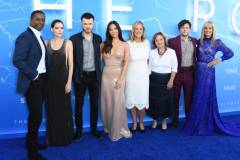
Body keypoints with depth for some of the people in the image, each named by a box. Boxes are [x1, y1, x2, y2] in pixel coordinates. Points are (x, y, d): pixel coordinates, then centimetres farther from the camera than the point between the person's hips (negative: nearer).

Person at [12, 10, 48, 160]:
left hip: (41, 80, 9)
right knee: (36, 116, -4)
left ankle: (32, 142, 34)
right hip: (32, 83, -9)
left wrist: (43, 75, 6)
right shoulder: (25, 36, -14)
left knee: (35, 114, 18)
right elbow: (17, 60, -23)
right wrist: (33, 75, -17)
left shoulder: (39, 37, 15)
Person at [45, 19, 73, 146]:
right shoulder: (46, 43, 5)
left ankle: (65, 137, 20)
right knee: (51, 109, 8)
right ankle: (53, 138, 22)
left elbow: (70, 64, -3)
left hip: (63, 79, -2)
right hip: (50, 80, 2)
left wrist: (69, 82, -9)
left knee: (64, 108, 5)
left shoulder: (68, 43, 0)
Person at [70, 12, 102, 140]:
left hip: (94, 75, 3)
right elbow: (71, 59, -4)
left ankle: (94, 128, 24)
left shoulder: (98, 38, 5)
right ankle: (79, 130, 20)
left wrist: (98, 72, 6)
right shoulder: (74, 39, -5)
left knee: (95, 104, 10)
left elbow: (99, 56, 10)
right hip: (80, 76, -2)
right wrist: (73, 76, -6)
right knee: (79, 104, 7)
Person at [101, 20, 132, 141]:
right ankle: (108, 127, 25)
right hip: (106, 76, 2)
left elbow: (126, 63, -6)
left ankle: (118, 130, 16)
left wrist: (120, 79, -12)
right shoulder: (104, 45, 5)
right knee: (107, 103, 8)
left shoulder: (125, 45, -1)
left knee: (117, 103, 1)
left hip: (119, 75, -2)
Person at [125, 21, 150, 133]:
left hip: (143, 75, 2)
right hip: (131, 75, -1)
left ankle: (141, 122, 21)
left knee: (142, 100, -1)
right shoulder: (128, 44, -7)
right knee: (131, 100, 5)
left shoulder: (147, 43, 3)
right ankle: (134, 122, 24)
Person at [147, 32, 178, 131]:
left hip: (166, 79, -1)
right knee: (154, 100, 7)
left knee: (166, 100, 6)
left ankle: (164, 121, 25)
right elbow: (149, 67, 6)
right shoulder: (152, 52, 1)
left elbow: (174, 68, -4)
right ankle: (155, 120, 25)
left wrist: (171, 80, -12)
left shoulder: (171, 52, -5)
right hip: (154, 79, 2)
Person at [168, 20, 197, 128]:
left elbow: (196, 56, 12)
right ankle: (175, 119, 20)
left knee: (189, 97, 10)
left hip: (190, 72, 2)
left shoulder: (194, 41, 9)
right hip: (177, 72, -2)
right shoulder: (172, 41, -3)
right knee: (175, 97, 8)